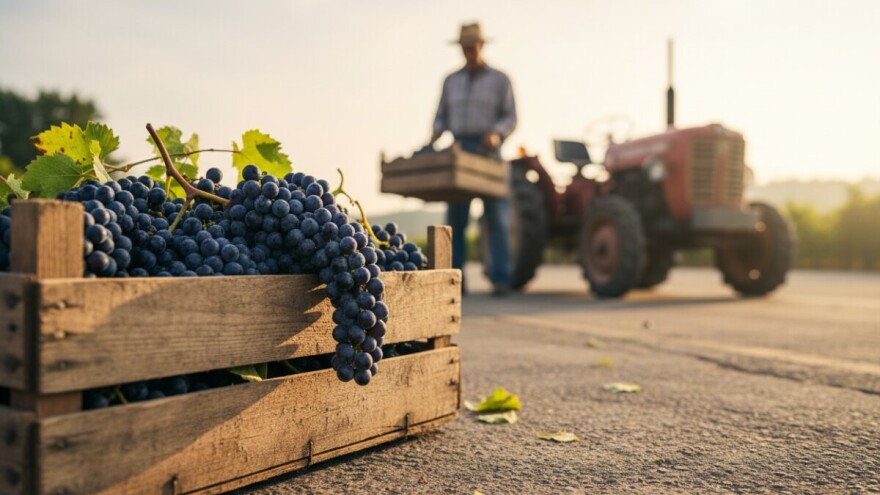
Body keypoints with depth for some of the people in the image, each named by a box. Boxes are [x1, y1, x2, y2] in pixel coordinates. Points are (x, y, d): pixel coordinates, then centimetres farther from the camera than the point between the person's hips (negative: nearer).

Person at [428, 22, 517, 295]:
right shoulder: (451, 81, 15)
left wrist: (496, 134, -19)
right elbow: (442, 117, 15)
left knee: (496, 217, -5)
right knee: (455, 217, -1)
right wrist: (435, 135, -5)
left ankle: (500, 279, -3)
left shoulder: (499, 79, 6)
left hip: (488, 151, -3)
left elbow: (510, 117, 1)